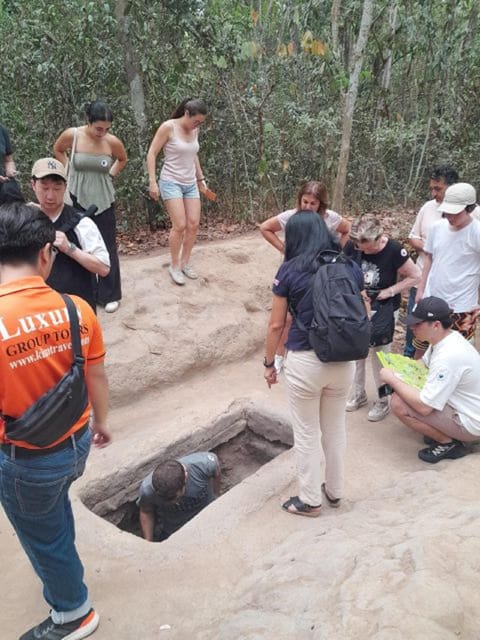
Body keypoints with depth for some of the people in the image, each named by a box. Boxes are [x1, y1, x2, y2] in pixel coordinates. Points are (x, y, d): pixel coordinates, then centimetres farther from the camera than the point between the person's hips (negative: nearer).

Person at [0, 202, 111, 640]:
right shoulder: (77, 309, -15)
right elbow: (97, 377, -2)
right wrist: (101, 422, 17)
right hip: (76, 444, 5)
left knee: (43, 537, 21)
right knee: (55, 509, 36)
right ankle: (62, 568, 63)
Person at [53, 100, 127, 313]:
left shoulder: (112, 142, -11)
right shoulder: (72, 135, -12)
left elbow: (122, 159, 13)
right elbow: (58, 150, 11)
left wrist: (110, 175, 3)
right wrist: (71, 172, 5)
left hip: (103, 201, 0)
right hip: (77, 199, 0)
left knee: (107, 248, 4)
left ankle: (110, 295, 16)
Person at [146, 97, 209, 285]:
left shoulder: (194, 130, 5)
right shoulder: (168, 127, -12)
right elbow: (152, 154, -10)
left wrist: (201, 178, 22)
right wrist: (152, 181, -16)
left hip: (191, 184, 6)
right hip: (171, 182, -6)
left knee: (193, 224, 2)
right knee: (180, 225, -13)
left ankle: (185, 263, 18)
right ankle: (174, 266, 4)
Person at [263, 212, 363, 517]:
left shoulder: (290, 270, -8)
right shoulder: (351, 267, 2)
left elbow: (276, 325, -6)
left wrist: (269, 363, 7)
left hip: (305, 362, -4)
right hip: (343, 362, 4)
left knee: (307, 434, 13)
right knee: (336, 429, 22)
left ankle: (310, 500, 28)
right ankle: (335, 491, 40)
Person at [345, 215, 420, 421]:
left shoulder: (394, 250, -20)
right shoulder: (352, 246, -12)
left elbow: (415, 276, -10)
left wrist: (391, 291, -18)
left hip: (382, 312, -3)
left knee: (379, 357, 6)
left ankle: (382, 401, 24)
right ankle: (358, 393, 34)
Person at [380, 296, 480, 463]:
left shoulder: (448, 357, -31)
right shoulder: (446, 338, -2)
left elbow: (424, 407, -30)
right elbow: (423, 366, 16)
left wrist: (392, 380, -20)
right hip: (462, 405, 10)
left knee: (399, 403, -22)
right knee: (400, 391, 10)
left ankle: (449, 444, -4)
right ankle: (443, 431, 13)